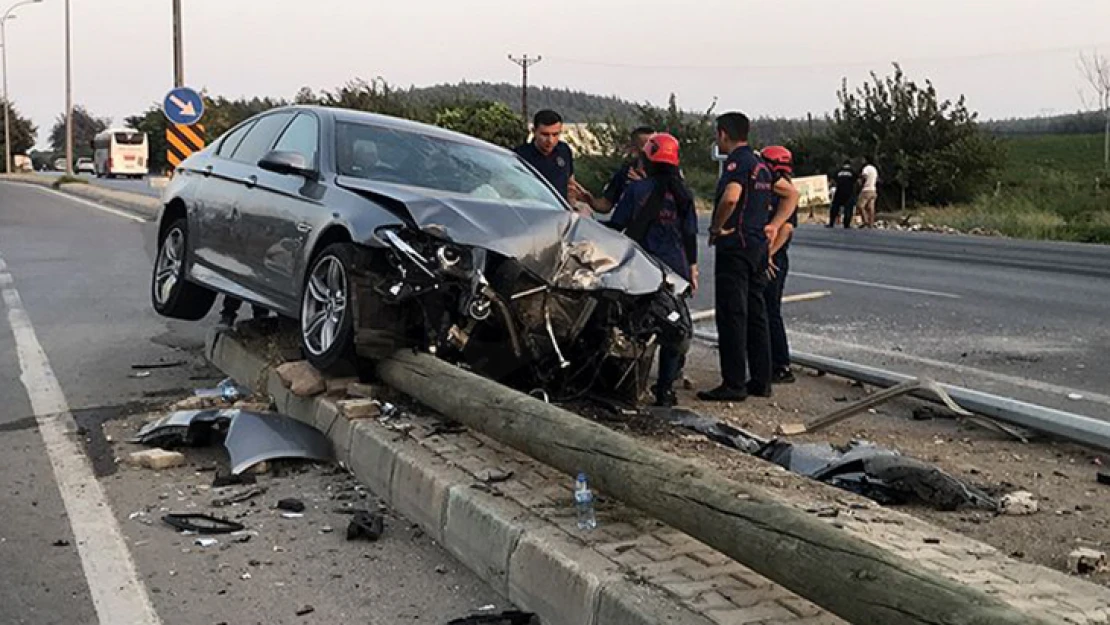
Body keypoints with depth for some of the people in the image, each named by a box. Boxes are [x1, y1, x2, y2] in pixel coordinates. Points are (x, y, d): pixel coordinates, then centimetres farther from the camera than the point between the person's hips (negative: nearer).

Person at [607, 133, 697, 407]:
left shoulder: (637, 189, -5)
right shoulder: (682, 194, 4)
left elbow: (616, 225, -2)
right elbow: (690, 236, 7)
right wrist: (692, 271, 15)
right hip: (675, 270, 2)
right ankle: (665, 390, 8)